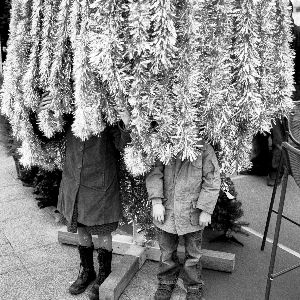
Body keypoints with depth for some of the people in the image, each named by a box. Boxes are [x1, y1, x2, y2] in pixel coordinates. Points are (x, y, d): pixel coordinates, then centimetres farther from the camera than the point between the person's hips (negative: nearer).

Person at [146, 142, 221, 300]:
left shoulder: (204, 150, -8)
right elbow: (154, 173, -3)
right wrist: (156, 201, -11)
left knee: (193, 255, 14)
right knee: (166, 253, 18)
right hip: (165, 212, 2)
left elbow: (212, 181, -6)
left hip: (192, 215, -1)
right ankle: (166, 284, 40)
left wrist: (206, 210, -9)